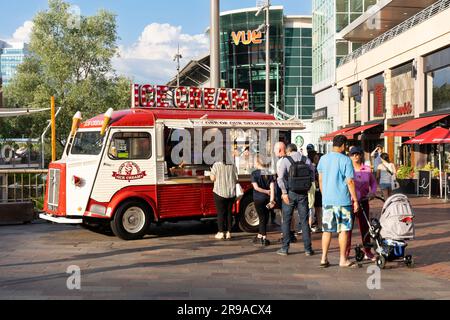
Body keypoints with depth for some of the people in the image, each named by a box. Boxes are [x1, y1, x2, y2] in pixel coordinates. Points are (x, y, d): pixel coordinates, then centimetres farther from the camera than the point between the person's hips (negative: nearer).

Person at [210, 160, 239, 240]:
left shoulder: (216, 165, -10)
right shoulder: (233, 166, -2)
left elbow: (212, 178, -8)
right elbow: (236, 180, 2)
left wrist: (211, 172, 12)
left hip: (220, 193, -3)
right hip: (231, 193, 3)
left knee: (220, 213, 6)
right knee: (229, 212, 11)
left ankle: (221, 233, 7)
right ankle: (228, 233, 14)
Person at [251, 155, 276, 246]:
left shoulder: (255, 173, -9)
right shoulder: (269, 173, 2)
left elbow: (256, 187, -15)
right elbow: (272, 187, -6)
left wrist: (266, 191, -5)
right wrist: (272, 200, -9)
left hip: (258, 199, -4)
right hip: (267, 198, 4)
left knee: (262, 218, 2)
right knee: (264, 218, 13)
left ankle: (264, 238, 2)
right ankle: (260, 237, 20)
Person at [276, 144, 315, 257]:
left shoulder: (285, 160, -4)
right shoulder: (306, 160, 4)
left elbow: (280, 177, -13)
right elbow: (312, 177, 3)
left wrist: (284, 192, -10)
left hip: (290, 193, -2)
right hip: (303, 193, 2)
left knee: (286, 221, 8)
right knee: (304, 221, 8)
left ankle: (285, 248, 11)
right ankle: (308, 249, 9)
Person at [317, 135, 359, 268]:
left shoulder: (323, 159, 8)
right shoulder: (345, 160, -9)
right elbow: (350, 181, -12)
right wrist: (355, 200, -6)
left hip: (327, 200, 5)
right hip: (343, 200, -5)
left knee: (327, 230, 10)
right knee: (344, 230, 4)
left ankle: (324, 258, 9)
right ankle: (343, 259, 8)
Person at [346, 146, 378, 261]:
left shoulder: (367, 169, 7)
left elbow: (373, 182, 15)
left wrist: (372, 192, -3)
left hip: (363, 201, 3)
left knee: (365, 226, 9)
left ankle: (367, 252, 19)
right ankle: (346, 251, 5)